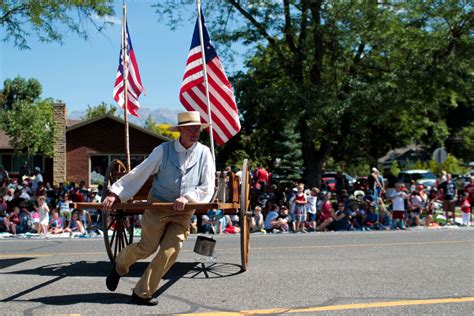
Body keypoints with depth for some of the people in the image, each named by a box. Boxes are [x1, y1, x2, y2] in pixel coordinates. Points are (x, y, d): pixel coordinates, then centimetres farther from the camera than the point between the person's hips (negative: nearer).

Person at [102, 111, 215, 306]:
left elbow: (207, 187, -4)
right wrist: (115, 194, -6)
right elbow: (139, 174, -4)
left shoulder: (204, 153, -4)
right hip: (157, 205, -2)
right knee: (147, 248, 3)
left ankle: (142, 293, 10)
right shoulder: (164, 150, -8)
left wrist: (187, 197, -19)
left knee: (170, 252, -6)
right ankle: (119, 266, 36)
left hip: (184, 212, 2)